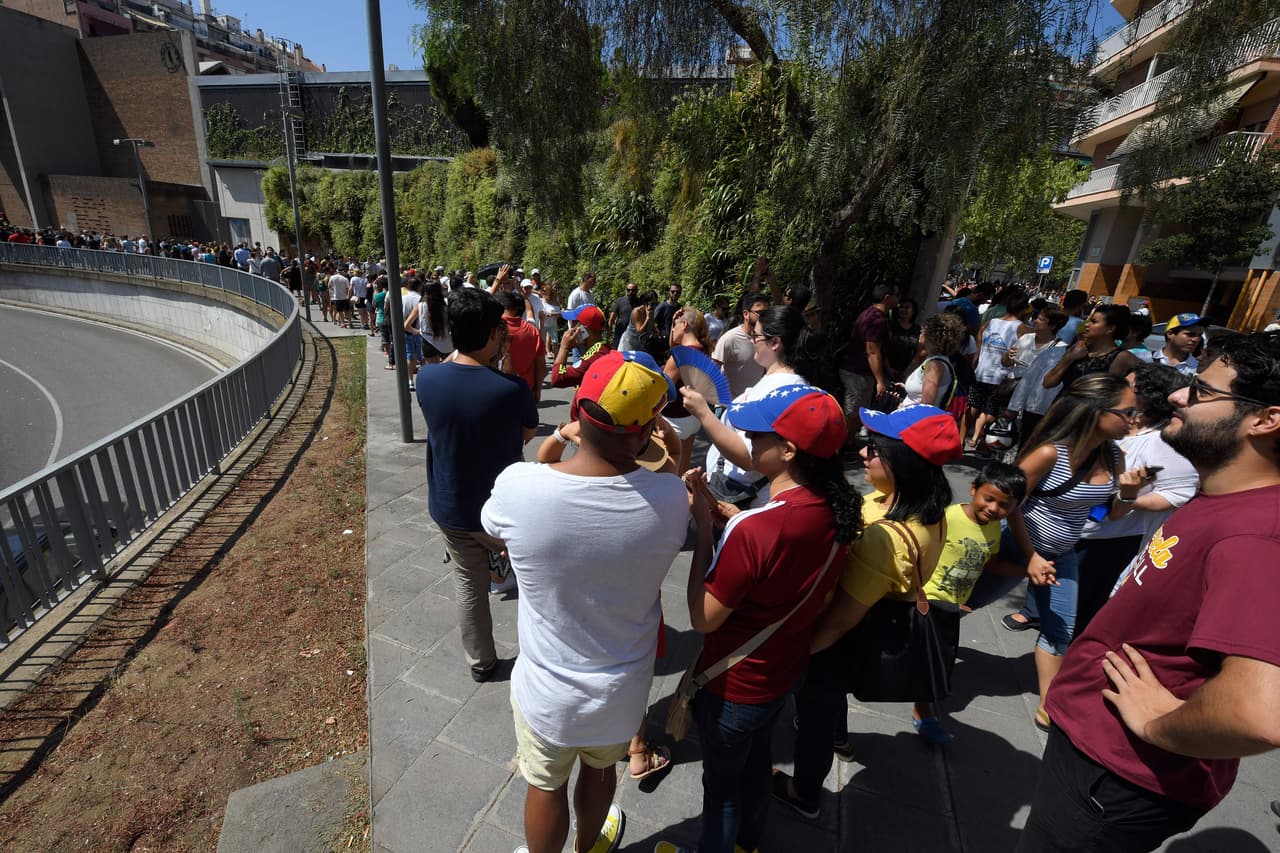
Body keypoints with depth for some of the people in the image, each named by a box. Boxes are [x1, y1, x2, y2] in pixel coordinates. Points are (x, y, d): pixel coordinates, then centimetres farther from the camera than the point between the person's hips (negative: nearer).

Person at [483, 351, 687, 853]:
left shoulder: (517, 485, -29)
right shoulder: (670, 498, -27)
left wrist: (545, 454, 3)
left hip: (545, 692, -2)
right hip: (621, 693, 2)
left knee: (545, 788, 29)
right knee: (600, 771, 34)